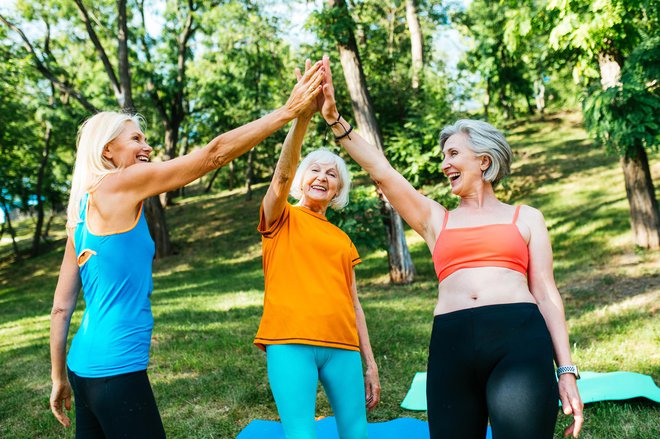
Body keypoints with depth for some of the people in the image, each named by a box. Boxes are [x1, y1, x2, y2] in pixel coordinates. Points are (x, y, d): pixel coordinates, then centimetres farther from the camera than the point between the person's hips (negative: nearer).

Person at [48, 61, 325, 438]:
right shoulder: (121, 184, -10)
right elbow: (214, 154, -14)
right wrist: (290, 110, -12)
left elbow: (62, 306, 14)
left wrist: (59, 377, 21)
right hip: (117, 369, -9)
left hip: (84, 365, 9)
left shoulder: (82, 209, 12)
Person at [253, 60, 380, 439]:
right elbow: (282, 175, -13)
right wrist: (304, 113, -26)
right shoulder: (282, 219, 8)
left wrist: (370, 364, 13)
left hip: (342, 346, 4)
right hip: (290, 342, -4)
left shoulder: (343, 241, 19)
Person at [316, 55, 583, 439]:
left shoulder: (526, 218, 16)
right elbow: (380, 171, 12)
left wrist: (566, 371, 2)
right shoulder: (436, 219, 19)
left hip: (520, 339, -2)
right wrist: (334, 117, 7)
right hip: (451, 346, 2)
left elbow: (546, 292, 10)